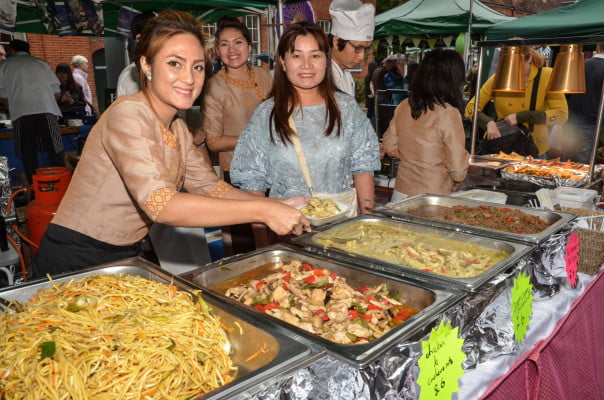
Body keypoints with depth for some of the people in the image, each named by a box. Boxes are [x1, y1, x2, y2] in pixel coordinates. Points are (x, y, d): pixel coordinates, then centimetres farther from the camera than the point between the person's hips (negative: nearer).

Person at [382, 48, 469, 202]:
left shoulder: (403, 107, -1)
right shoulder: (449, 114, -17)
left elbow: (390, 146, 10)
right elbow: (458, 167, -14)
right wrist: (455, 182, 6)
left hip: (401, 193, 6)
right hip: (433, 197, -5)